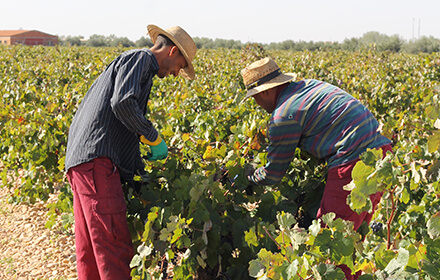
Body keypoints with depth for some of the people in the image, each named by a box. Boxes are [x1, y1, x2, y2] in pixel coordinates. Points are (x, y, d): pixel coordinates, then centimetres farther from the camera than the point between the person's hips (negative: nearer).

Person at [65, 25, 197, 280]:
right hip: (96, 158, -11)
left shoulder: (142, 70, 31)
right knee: (115, 249, -12)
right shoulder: (140, 58, 0)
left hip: (81, 162, 11)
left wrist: (142, 172, 32)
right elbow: (122, 103, -19)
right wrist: (155, 139, -8)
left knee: (90, 253, 11)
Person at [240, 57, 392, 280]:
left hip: (356, 163, -10)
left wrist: (247, 178, 21)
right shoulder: (309, 85, 17)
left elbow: (273, 175, 2)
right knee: (352, 237, 20)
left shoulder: (284, 116, -7)